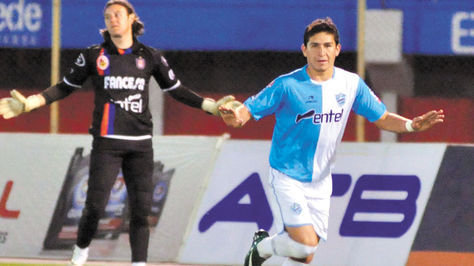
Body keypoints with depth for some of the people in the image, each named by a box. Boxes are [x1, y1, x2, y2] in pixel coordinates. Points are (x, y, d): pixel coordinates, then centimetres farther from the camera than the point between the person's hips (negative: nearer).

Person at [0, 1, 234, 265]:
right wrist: (28, 103, 0)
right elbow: (66, 87, 10)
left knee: (141, 209, -4)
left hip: (141, 144, 2)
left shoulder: (150, 56, 7)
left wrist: (213, 106, 7)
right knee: (95, 206, -9)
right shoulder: (94, 55, 4)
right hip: (107, 143, -2)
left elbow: (177, 90, 14)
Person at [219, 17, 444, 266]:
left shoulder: (351, 84, -2)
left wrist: (411, 125, -13)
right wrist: (236, 116, -37)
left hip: (320, 180, 5)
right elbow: (249, 109, -13)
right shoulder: (287, 85, -15)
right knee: (305, 243, -19)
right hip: (288, 177, -5)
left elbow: (382, 118, 6)